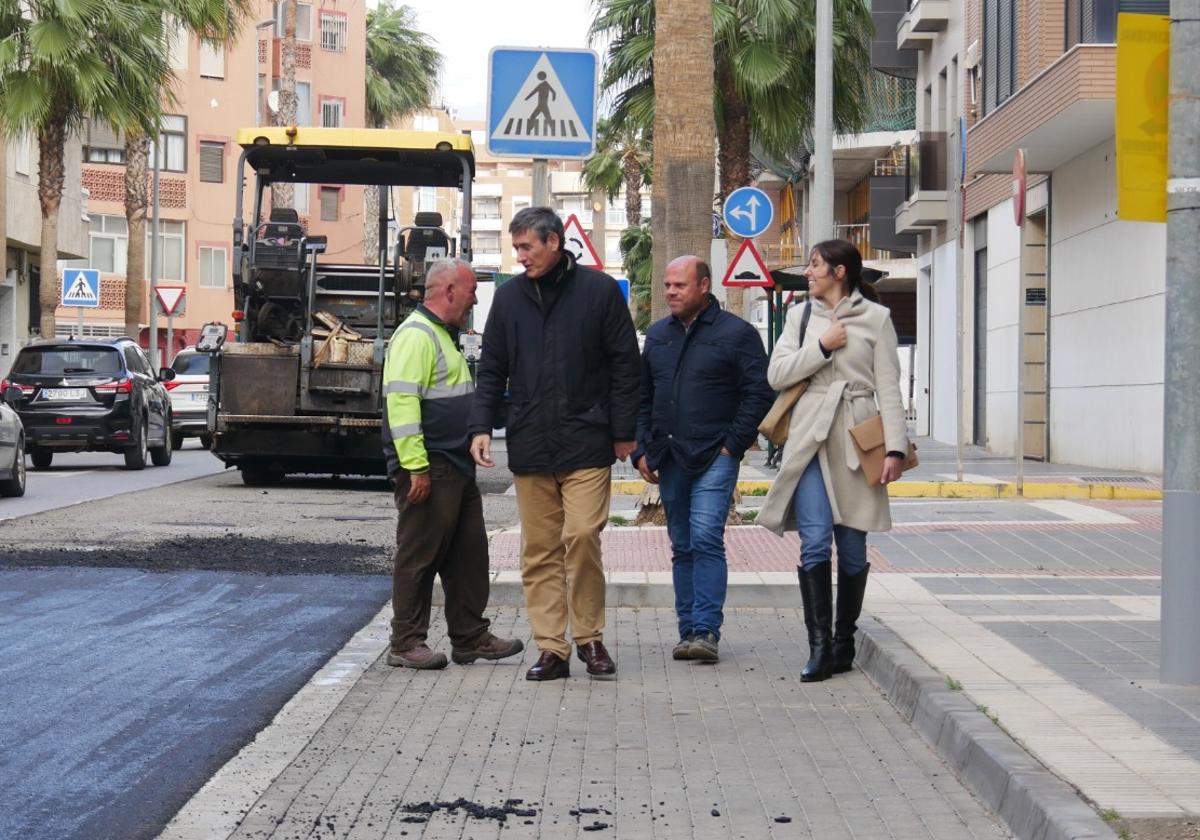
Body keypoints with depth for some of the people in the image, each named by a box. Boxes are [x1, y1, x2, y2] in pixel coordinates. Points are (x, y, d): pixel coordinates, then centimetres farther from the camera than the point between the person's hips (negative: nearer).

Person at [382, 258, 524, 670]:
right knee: (419, 556, -3)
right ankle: (406, 644, 4)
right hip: (429, 467, -10)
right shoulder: (416, 335, -13)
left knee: (469, 552, 12)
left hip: (456, 466, 10)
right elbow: (401, 401, -22)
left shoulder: (444, 335, 20)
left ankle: (470, 638, 20)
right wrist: (416, 467, -25)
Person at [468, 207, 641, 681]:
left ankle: (589, 637, 7)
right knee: (539, 549, 3)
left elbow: (625, 366, 3)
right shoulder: (509, 297, 11)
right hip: (529, 446, 3)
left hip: (586, 445, -3)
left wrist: (623, 433, 0)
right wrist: (482, 426, 3)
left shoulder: (599, 291, 1)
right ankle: (551, 648, 8)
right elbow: (491, 370, 15)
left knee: (582, 536, -10)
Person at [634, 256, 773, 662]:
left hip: (713, 457, -6)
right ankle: (689, 630, 14)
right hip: (669, 459, 6)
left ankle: (706, 630, -15)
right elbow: (642, 397, 20)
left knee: (706, 540, -15)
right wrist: (642, 450, 10)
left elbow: (759, 393, -5)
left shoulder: (736, 333, -3)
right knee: (682, 547, 9)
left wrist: (733, 444, -9)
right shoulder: (657, 335, 15)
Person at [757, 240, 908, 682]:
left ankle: (844, 641, 16)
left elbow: (889, 386, 1)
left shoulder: (876, 318, 5)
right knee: (815, 542, -11)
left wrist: (895, 447, -7)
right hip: (811, 438, 1)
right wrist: (822, 347, -6)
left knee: (852, 547, 4)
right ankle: (819, 646, -11)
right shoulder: (800, 316, 13)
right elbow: (776, 375, 5)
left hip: (857, 442, -1)